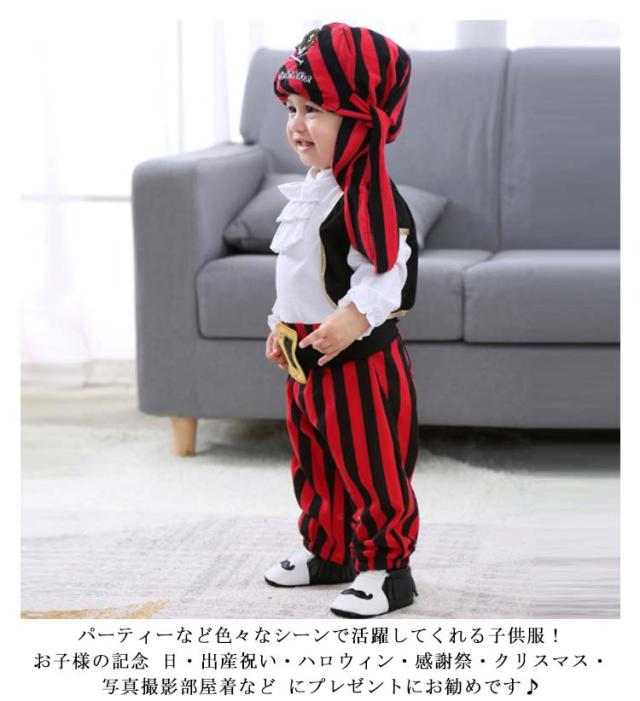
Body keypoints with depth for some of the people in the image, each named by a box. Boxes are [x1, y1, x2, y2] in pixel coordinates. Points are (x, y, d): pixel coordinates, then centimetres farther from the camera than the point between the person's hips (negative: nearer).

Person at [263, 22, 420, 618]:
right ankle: (326, 551, 37)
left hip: (358, 361, -10)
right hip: (305, 358, 10)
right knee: (314, 464, 21)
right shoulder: (310, 191, 10)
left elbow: (386, 273, -26)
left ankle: (384, 569, 13)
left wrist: (354, 317, -39)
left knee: (371, 471, 1)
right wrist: (281, 325, 25)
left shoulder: (368, 194, -20)